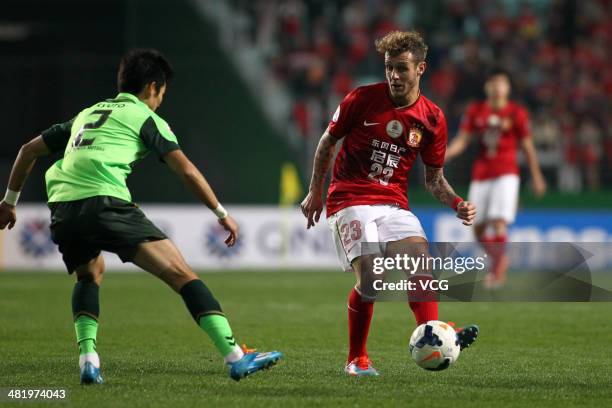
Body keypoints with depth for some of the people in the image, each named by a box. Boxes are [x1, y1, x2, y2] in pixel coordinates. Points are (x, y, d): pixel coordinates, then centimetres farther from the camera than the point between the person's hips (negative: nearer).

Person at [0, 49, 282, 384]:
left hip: (62, 211, 6)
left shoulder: (86, 114, 32)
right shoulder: (145, 117, 15)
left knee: (90, 274, 34)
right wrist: (221, 214, 13)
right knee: (181, 273, -6)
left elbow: (29, 150, 36)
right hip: (105, 203, -6)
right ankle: (235, 357, -17)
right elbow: (187, 171, 5)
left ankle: (87, 356, 14)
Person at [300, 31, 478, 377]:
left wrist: (456, 203, -8)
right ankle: (357, 359, -3)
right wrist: (316, 191, 9)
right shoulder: (362, 99, -5)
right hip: (351, 199, -3)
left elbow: (434, 178, 11)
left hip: (394, 202, 3)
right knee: (370, 277, -20)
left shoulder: (432, 118, 3)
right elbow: (328, 141, 8)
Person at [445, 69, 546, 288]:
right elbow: (462, 140, 3)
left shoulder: (517, 113, -2)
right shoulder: (475, 111, 5)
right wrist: (446, 153, -17)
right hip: (480, 175, 3)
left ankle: (497, 270, -8)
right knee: (478, 228, 5)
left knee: (498, 222, -19)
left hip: (506, 174, -3)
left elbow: (527, 146, 4)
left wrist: (536, 177, 7)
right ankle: (499, 259, 30)